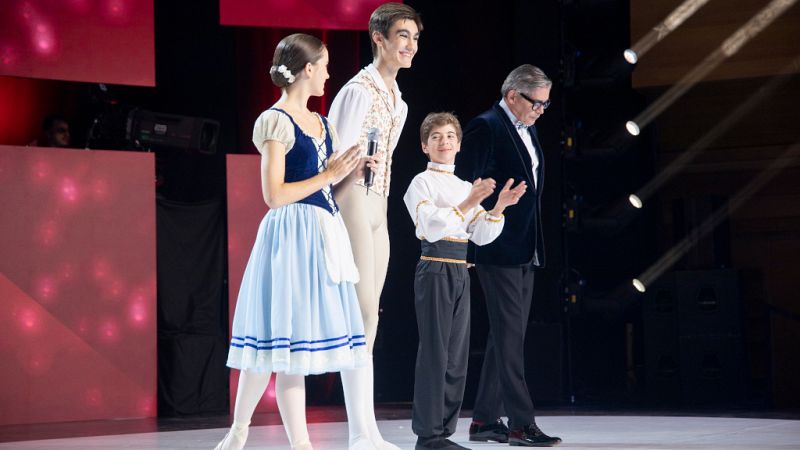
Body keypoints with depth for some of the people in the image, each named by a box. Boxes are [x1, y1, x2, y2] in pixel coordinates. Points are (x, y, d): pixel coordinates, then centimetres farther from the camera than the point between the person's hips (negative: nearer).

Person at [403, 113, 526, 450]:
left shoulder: (465, 187, 17)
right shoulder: (422, 182, -3)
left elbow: (481, 236, 13)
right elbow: (432, 227, -17)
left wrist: (499, 207, -2)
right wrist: (469, 203, -24)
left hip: (460, 271, 7)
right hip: (435, 267, -7)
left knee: (457, 355, 7)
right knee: (435, 352, -8)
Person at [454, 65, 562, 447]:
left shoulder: (528, 131, 16)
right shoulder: (485, 128, -11)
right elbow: (466, 187, -13)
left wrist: (535, 244, 15)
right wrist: (472, 243, -14)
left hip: (524, 251, 9)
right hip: (498, 250, -9)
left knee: (506, 336, 11)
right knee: (509, 335, -9)